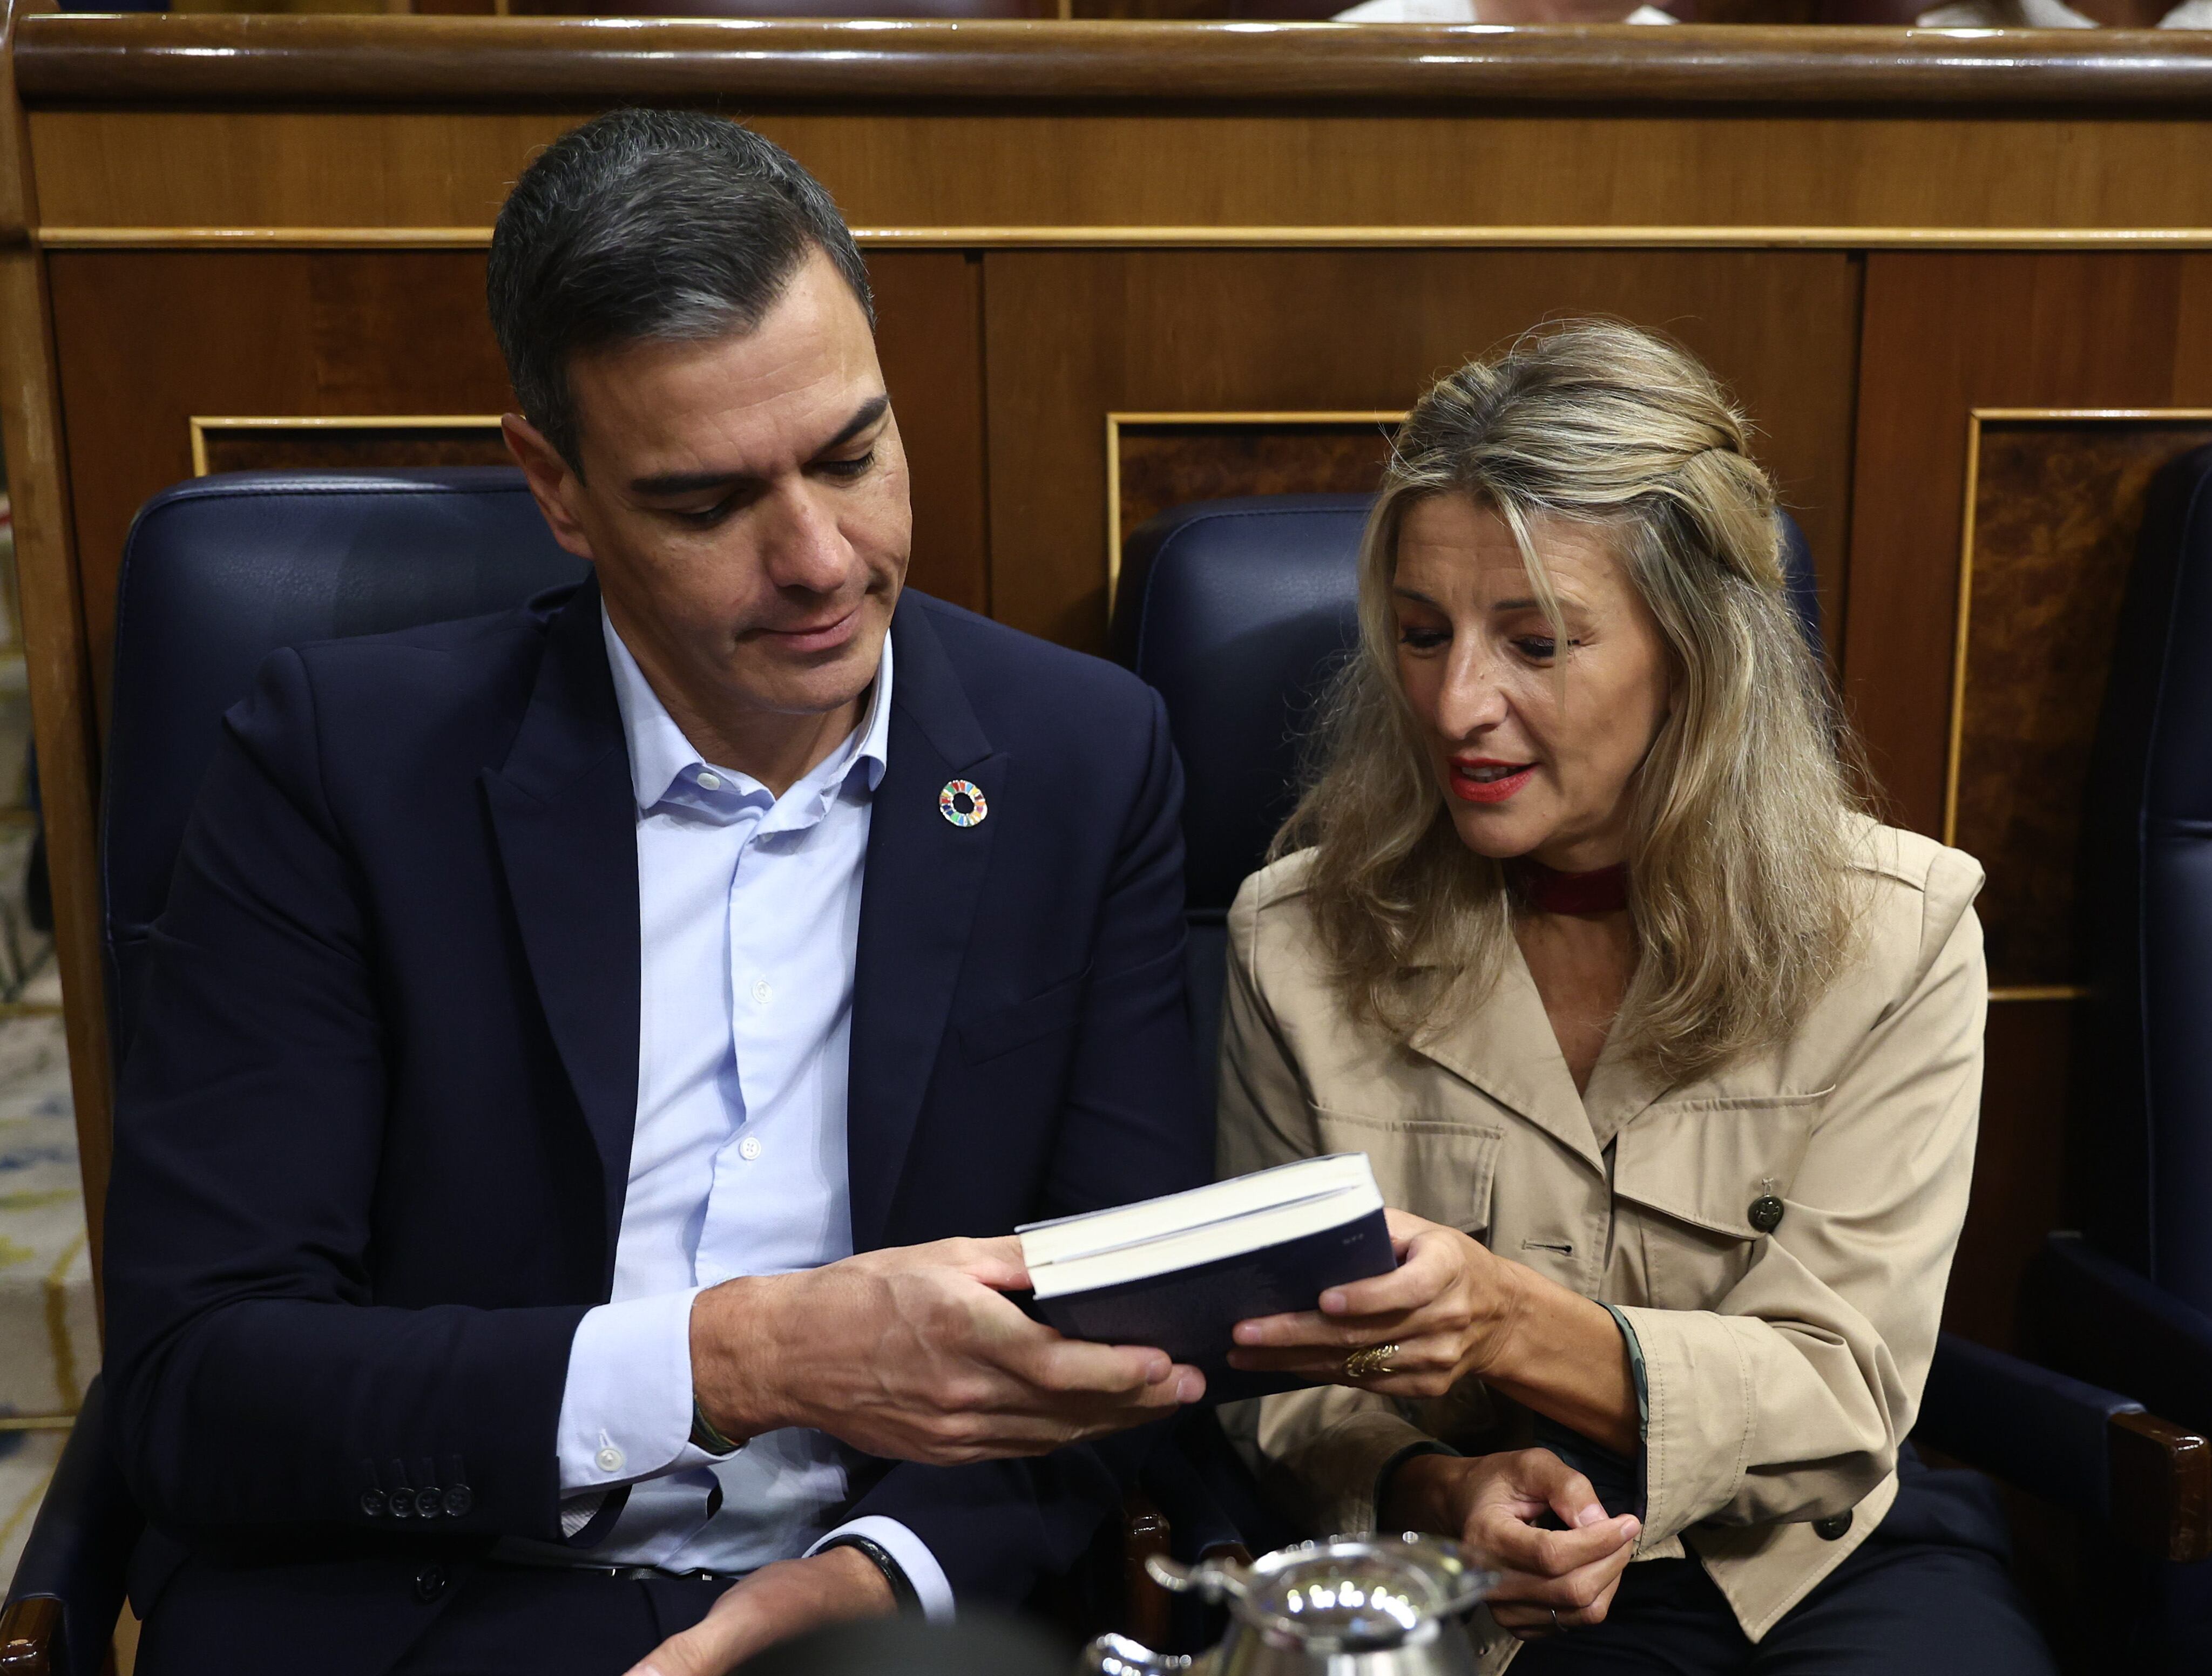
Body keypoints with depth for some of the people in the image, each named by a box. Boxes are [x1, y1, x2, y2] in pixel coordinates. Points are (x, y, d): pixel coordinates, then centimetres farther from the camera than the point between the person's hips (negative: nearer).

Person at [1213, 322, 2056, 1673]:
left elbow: (1842, 1395, -9)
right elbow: (1284, 1388, 2)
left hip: (1828, 1559, 0)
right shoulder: (1298, 940, -5)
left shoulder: (1894, 933, -6)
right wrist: (1438, 1490, -20)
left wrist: (1516, 1325, -27)